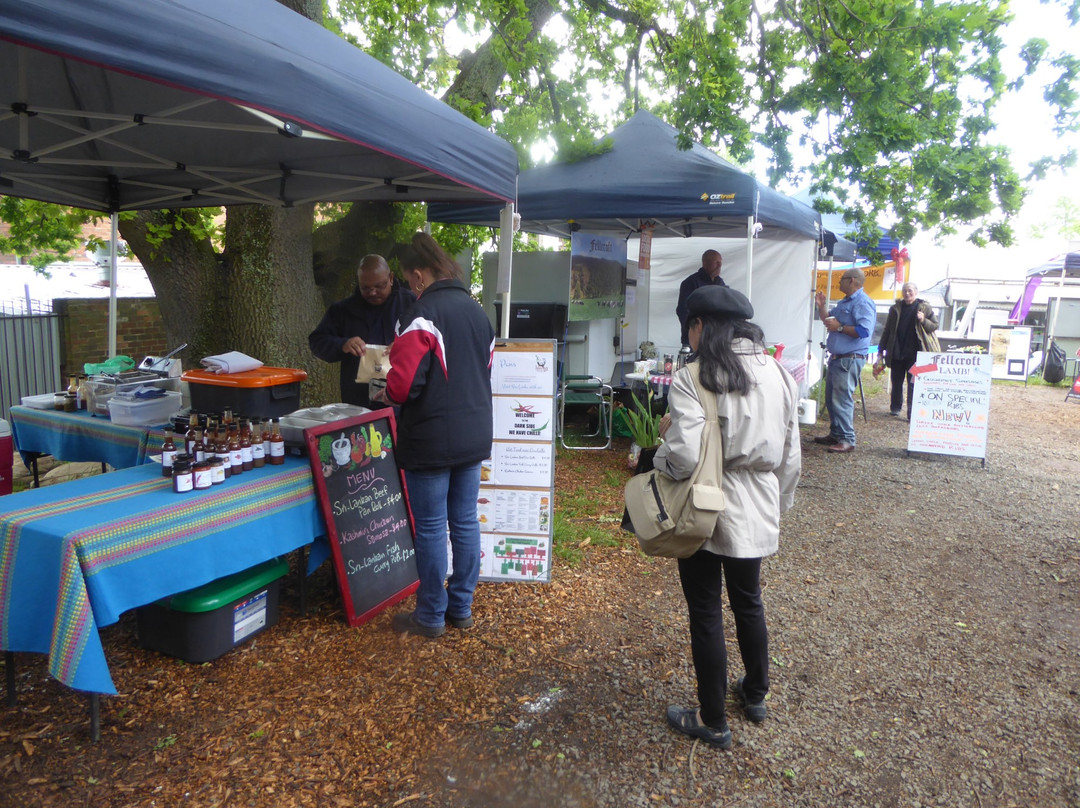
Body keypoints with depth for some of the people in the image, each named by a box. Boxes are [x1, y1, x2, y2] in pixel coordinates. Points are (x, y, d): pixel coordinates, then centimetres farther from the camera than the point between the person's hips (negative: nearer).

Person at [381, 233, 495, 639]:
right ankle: (461, 607, 27)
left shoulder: (423, 314, -15)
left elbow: (404, 384, -21)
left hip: (432, 441, -7)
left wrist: (389, 393, 1)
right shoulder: (477, 310, 10)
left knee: (431, 528, 5)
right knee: (466, 522, 14)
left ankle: (431, 616, 18)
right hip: (475, 436, 8)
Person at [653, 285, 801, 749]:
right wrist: (777, 506, 19)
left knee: (706, 615, 10)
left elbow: (684, 457, -26)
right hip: (756, 514, 6)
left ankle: (713, 721, 25)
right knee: (748, 604, 25)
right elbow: (791, 457, 6)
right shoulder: (779, 375, 1)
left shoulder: (692, 380, -18)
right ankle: (755, 696, 45)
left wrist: (666, 436, -5)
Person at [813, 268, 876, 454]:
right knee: (831, 398, 15)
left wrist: (839, 327, -20)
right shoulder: (844, 302, 19)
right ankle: (835, 434, 25)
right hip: (837, 358, 11)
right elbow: (828, 321, 31)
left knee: (842, 399, -12)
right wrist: (821, 306, 15)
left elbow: (864, 330, -25)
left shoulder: (862, 303, -13)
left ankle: (847, 440, -7)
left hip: (850, 359, -11)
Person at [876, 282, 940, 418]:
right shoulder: (896, 309, 7)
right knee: (896, 382, 11)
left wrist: (923, 320, -15)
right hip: (896, 353, 3)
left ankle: (912, 413, -4)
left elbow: (935, 326, 6)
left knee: (913, 384, -4)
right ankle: (895, 407, 26)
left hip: (914, 354, -3)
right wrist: (881, 350, 8)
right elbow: (887, 331, 10)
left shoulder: (924, 307, 3)